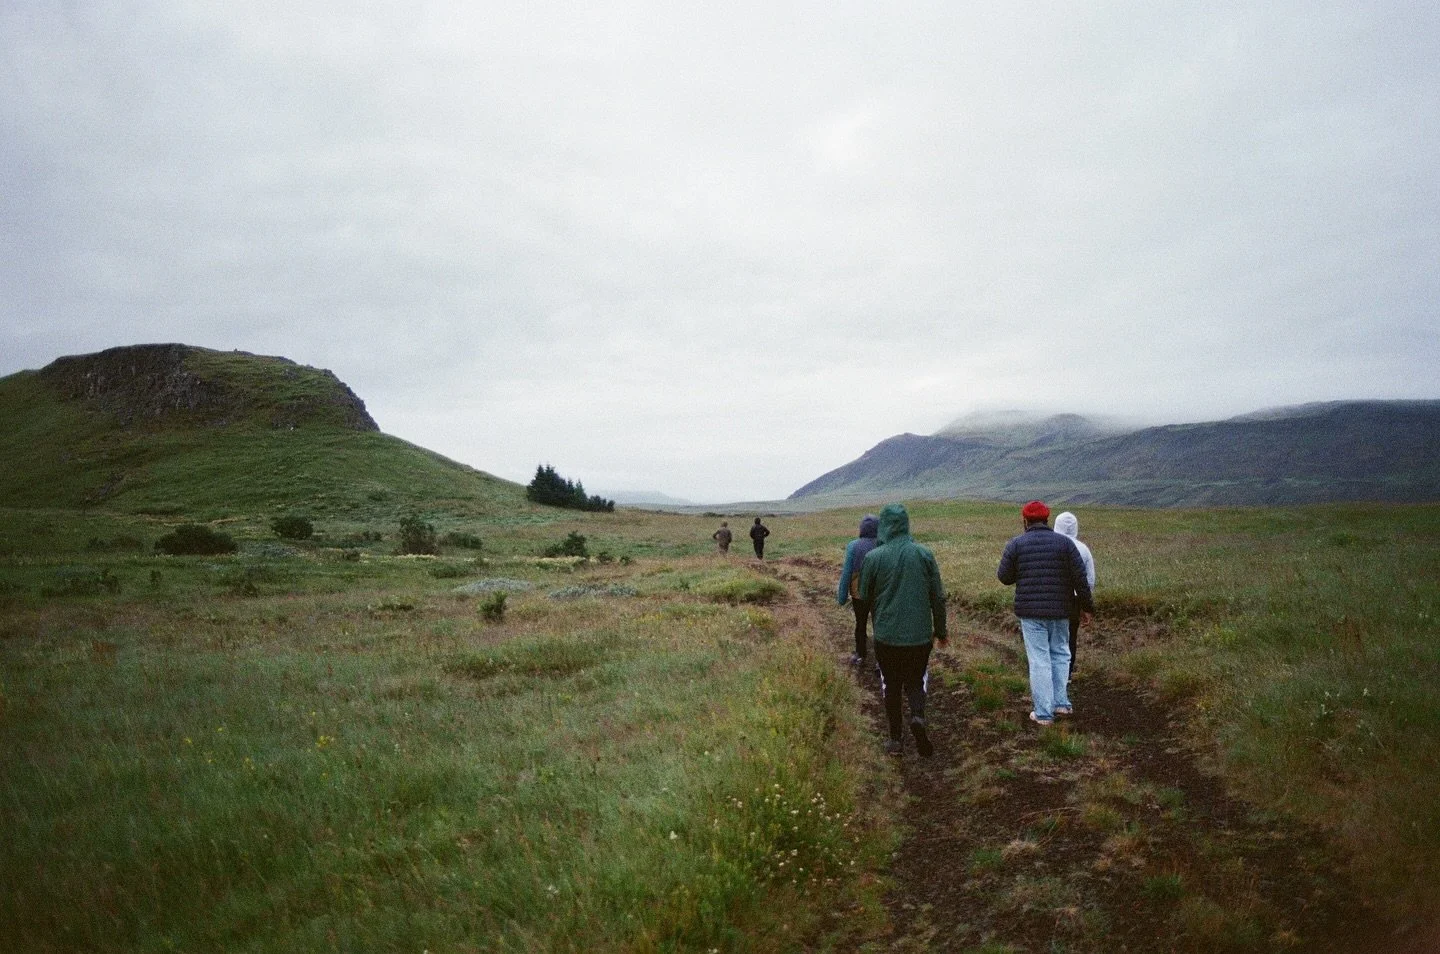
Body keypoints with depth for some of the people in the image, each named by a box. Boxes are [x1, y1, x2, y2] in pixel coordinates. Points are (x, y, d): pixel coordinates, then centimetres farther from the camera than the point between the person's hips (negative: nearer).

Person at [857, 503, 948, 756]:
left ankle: (895, 739, 16)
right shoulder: (924, 554, -4)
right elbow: (938, 596, 1)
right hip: (920, 635, 1)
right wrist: (940, 631, 13)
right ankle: (918, 716, -10)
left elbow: (864, 597, 1)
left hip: (886, 636, -1)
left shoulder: (873, 557, -9)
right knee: (915, 681, 17)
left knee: (891, 685, 14)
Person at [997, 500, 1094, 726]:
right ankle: (1061, 703, 21)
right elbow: (1080, 577, -1)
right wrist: (1086, 606, 7)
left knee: (1039, 660, 1)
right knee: (1060, 653, 19)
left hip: (1031, 612, -2)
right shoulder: (1064, 542, 1)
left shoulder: (1015, 545, -4)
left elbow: (1004, 577, -1)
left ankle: (1043, 713, 4)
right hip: (1060, 610, 2)